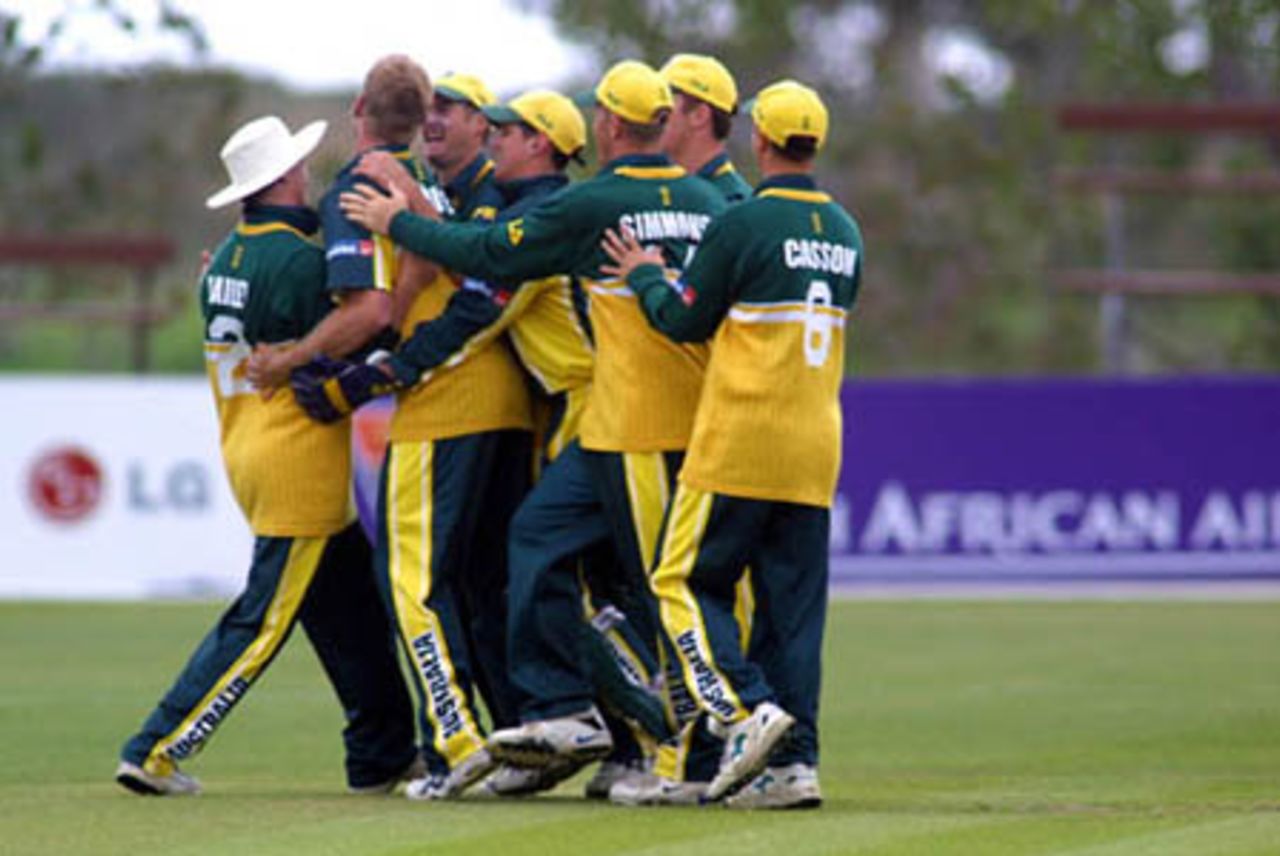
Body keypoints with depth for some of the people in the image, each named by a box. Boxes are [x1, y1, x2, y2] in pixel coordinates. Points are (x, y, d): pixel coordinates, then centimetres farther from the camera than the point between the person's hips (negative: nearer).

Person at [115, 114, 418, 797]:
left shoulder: (225, 260, 11)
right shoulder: (298, 259, -16)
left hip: (249, 451, 9)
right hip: (301, 463, -9)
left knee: (353, 610, 14)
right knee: (264, 619, -5)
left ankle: (383, 753, 17)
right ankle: (157, 751, -6)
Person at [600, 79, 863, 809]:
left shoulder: (745, 223, -10)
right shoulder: (845, 233, 11)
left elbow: (686, 320, -4)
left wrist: (647, 278, 16)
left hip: (741, 440, -6)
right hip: (816, 448, 6)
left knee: (687, 581, 3)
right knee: (794, 604, 7)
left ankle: (749, 710, -15)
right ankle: (794, 760, 1)